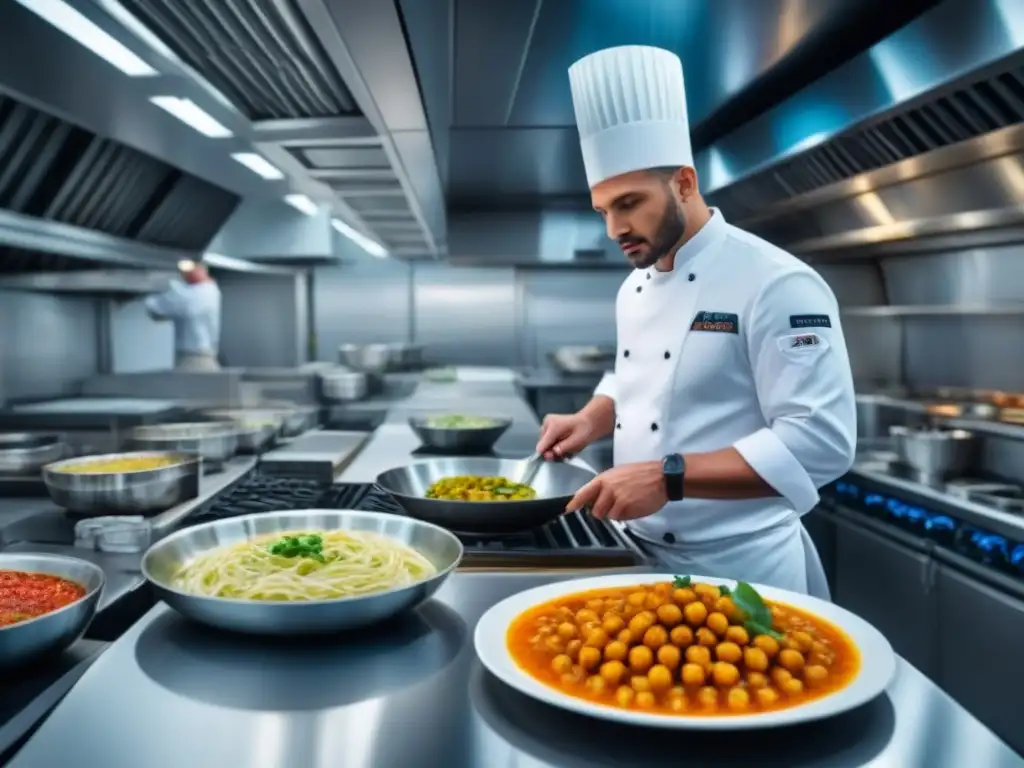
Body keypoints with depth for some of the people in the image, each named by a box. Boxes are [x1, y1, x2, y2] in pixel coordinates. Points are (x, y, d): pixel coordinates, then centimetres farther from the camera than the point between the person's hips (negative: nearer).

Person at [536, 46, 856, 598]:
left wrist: (669, 478, -30)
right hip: (643, 553, 8)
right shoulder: (635, 286, 7)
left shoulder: (776, 284, -18)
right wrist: (590, 421, 0)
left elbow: (820, 442, -24)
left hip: (738, 568, -7)